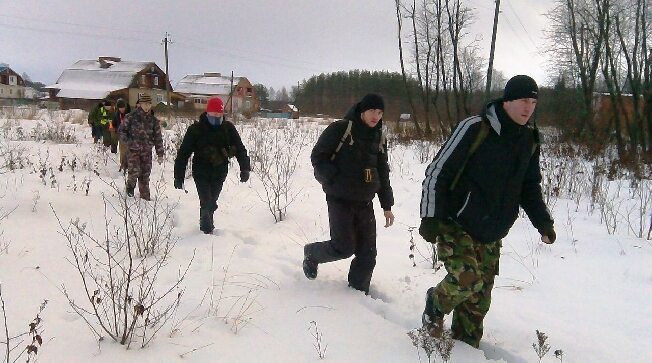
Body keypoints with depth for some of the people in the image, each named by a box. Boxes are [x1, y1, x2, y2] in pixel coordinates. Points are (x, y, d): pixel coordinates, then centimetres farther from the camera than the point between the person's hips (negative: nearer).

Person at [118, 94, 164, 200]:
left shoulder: (153, 120, 5)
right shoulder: (131, 117, -3)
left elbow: (158, 137, 8)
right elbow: (121, 130, 4)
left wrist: (160, 154, 5)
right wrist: (128, 142, -11)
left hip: (147, 151, 3)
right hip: (133, 149, -2)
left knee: (145, 175, 4)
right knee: (134, 171, -17)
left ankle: (145, 197, 17)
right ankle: (130, 186, 15)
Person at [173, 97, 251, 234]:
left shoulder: (228, 128, -2)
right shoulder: (195, 129, -10)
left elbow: (240, 149, -1)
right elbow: (183, 153, -7)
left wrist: (245, 168, -16)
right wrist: (178, 176, -9)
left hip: (219, 173, 3)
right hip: (201, 172, -3)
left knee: (211, 202, 14)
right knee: (207, 203, -11)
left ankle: (206, 225, 34)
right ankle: (207, 229, 6)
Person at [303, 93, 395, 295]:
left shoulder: (379, 138, 10)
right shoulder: (340, 129, -10)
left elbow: (383, 174, 16)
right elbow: (318, 156, -7)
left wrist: (387, 206, 14)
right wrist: (333, 181, -16)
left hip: (365, 202, 6)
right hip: (340, 200, -6)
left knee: (367, 253, 5)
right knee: (344, 247, -8)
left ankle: (358, 292, 23)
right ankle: (312, 254, 22)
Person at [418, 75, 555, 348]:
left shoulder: (529, 140, 6)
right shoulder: (475, 129, -15)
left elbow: (530, 187, 18)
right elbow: (437, 172, -12)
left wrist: (543, 221, 5)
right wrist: (430, 217, -16)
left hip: (491, 236, 6)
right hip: (455, 226, -5)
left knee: (479, 299, 5)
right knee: (467, 280, -21)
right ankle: (436, 304, 11)